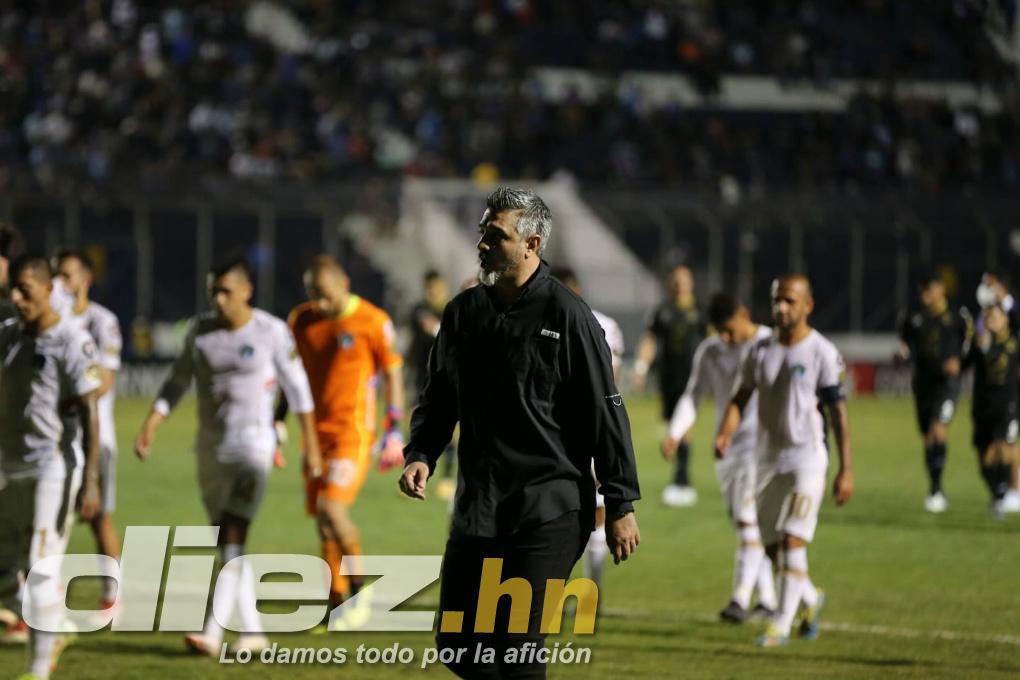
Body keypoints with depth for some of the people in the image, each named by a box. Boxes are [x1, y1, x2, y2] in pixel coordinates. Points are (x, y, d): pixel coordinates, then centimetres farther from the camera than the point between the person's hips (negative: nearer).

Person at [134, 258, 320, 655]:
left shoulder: (271, 332, -8)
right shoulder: (200, 330, 5)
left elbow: (297, 388, -1)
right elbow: (177, 383, 10)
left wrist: (311, 445, 1)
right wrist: (150, 426, -2)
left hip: (253, 445, -6)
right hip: (210, 444, 6)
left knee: (233, 538, -16)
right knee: (225, 541, 9)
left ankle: (212, 632, -24)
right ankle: (252, 630, 19)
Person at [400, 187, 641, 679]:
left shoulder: (566, 315, -8)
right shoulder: (464, 312, 10)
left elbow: (606, 412, -7)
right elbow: (438, 399, 18)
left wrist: (620, 506, -8)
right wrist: (420, 456, -2)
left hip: (549, 510, -6)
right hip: (477, 506, 6)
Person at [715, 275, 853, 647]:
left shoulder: (822, 353, -9)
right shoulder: (760, 351, 7)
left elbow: (839, 414, -8)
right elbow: (739, 399, 8)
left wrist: (846, 471, -11)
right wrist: (725, 434, -13)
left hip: (807, 457, -6)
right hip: (769, 458, 6)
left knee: (793, 541, -13)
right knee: (772, 546, 11)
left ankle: (782, 624, -9)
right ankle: (810, 599, 35)